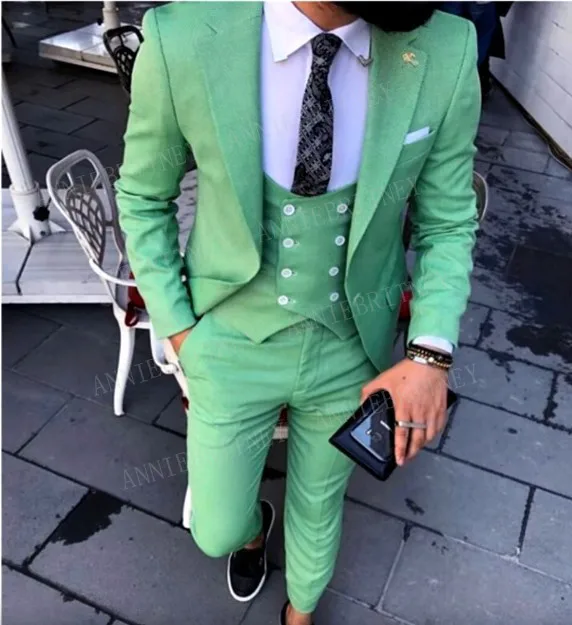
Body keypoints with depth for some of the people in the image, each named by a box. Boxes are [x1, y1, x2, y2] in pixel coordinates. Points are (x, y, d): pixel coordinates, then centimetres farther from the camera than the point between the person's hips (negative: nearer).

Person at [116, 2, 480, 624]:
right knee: (218, 530, 17)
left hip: (351, 347, 2)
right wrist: (178, 332, -6)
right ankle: (252, 526, 60)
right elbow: (144, 198, -6)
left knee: (318, 504, 25)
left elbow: (447, 223, -6)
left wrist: (430, 353, -19)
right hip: (234, 345, 0)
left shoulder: (446, 53, -19)